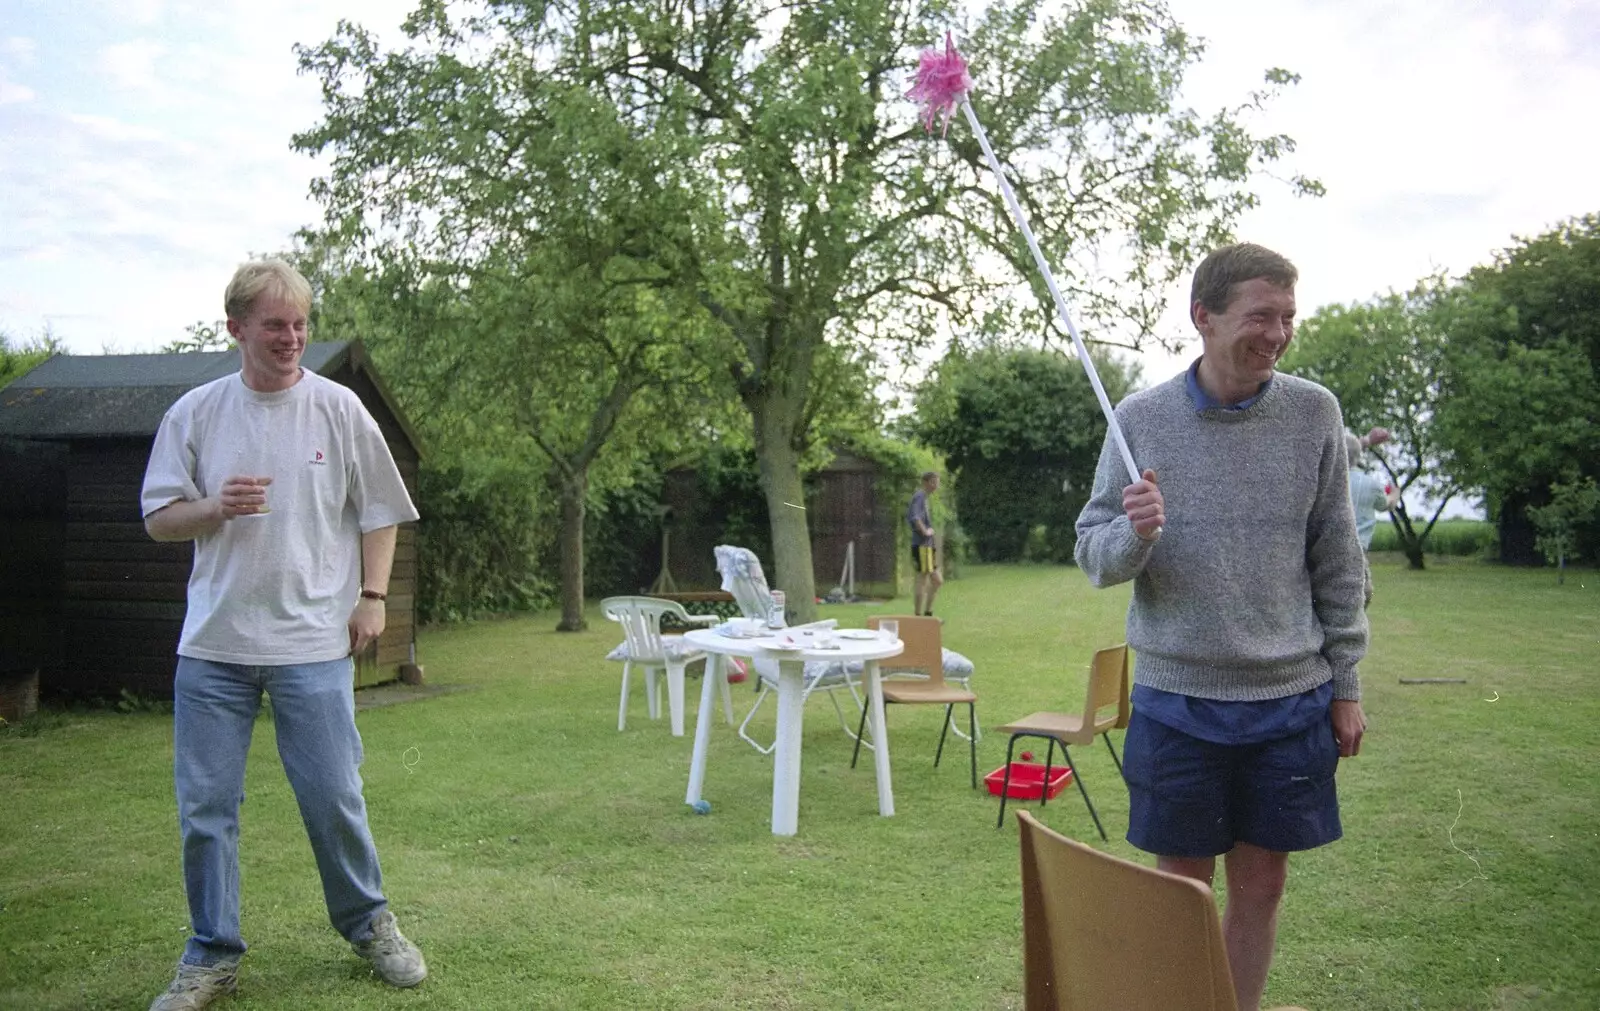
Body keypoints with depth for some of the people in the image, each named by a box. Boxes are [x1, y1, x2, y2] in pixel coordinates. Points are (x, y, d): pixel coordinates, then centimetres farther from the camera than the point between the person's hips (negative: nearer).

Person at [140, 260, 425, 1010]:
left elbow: (379, 512, 7)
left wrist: (372, 597, -1)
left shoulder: (338, 409, 1)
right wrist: (215, 508, -11)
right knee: (204, 806, 6)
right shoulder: (194, 413, 5)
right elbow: (158, 519, 8)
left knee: (334, 798, 2)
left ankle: (368, 925, 24)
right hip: (212, 643, 2)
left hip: (313, 643, -2)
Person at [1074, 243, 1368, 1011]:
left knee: (1262, 882, 12)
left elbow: (1337, 564, 5)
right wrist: (1133, 534, -23)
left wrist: (1346, 686, 6)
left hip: (1291, 698, 2)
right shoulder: (1143, 417, -4)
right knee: (1182, 883, 9)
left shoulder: (1313, 412, -1)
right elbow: (1092, 554, -1)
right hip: (1177, 696, -1)